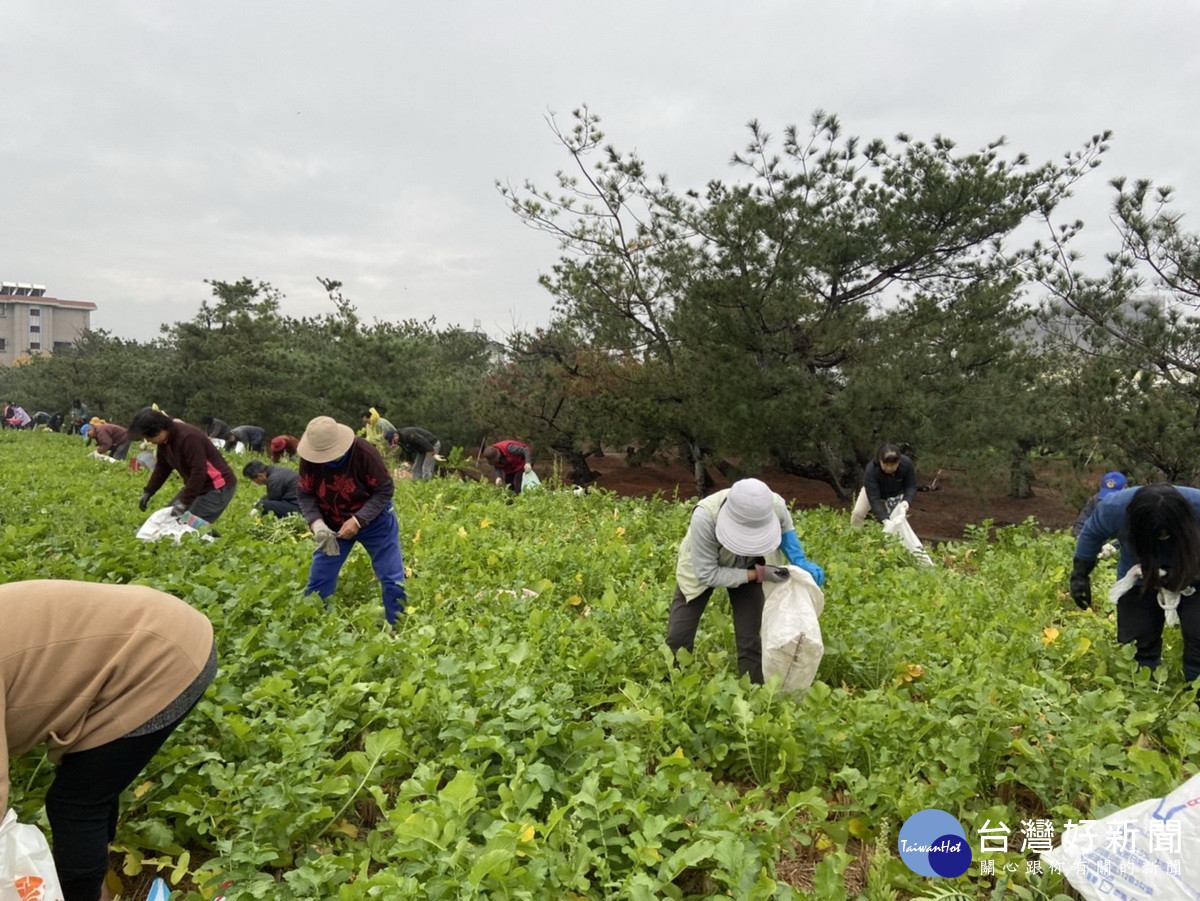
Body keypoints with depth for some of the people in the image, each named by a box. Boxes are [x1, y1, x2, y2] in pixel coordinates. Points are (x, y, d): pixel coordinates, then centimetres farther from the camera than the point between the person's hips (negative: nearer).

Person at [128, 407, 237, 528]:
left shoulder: (188, 438, -28)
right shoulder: (165, 439, 2)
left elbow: (198, 473, -30)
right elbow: (162, 468, 15)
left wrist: (185, 501, -28)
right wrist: (148, 492, 8)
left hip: (218, 487, -10)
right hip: (196, 485, 10)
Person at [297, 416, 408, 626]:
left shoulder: (364, 452, -29)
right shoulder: (309, 460, -18)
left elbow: (384, 491, -23)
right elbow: (306, 495, -8)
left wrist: (358, 521, -32)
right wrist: (316, 523, -28)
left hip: (374, 521, -3)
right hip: (332, 526, 3)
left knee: (393, 580, 0)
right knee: (317, 583, 6)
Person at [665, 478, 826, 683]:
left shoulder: (776, 506, -33)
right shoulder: (705, 517, -43)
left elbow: (786, 530, -6)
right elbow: (708, 575, -32)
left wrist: (801, 561, -23)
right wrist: (758, 574, -37)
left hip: (749, 568, 2)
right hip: (701, 567, -2)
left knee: (750, 641, -2)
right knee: (679, 636, 0)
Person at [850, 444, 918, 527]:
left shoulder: (907, 464, -32)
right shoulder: (871, 469, -39)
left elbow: (911, 486, -19)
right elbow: (873, 497, -40)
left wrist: (907, 501, -41)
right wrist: (884, 519, -50)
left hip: (895, 494, 2)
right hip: (872, 490, -2)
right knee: (858, 512, -20)